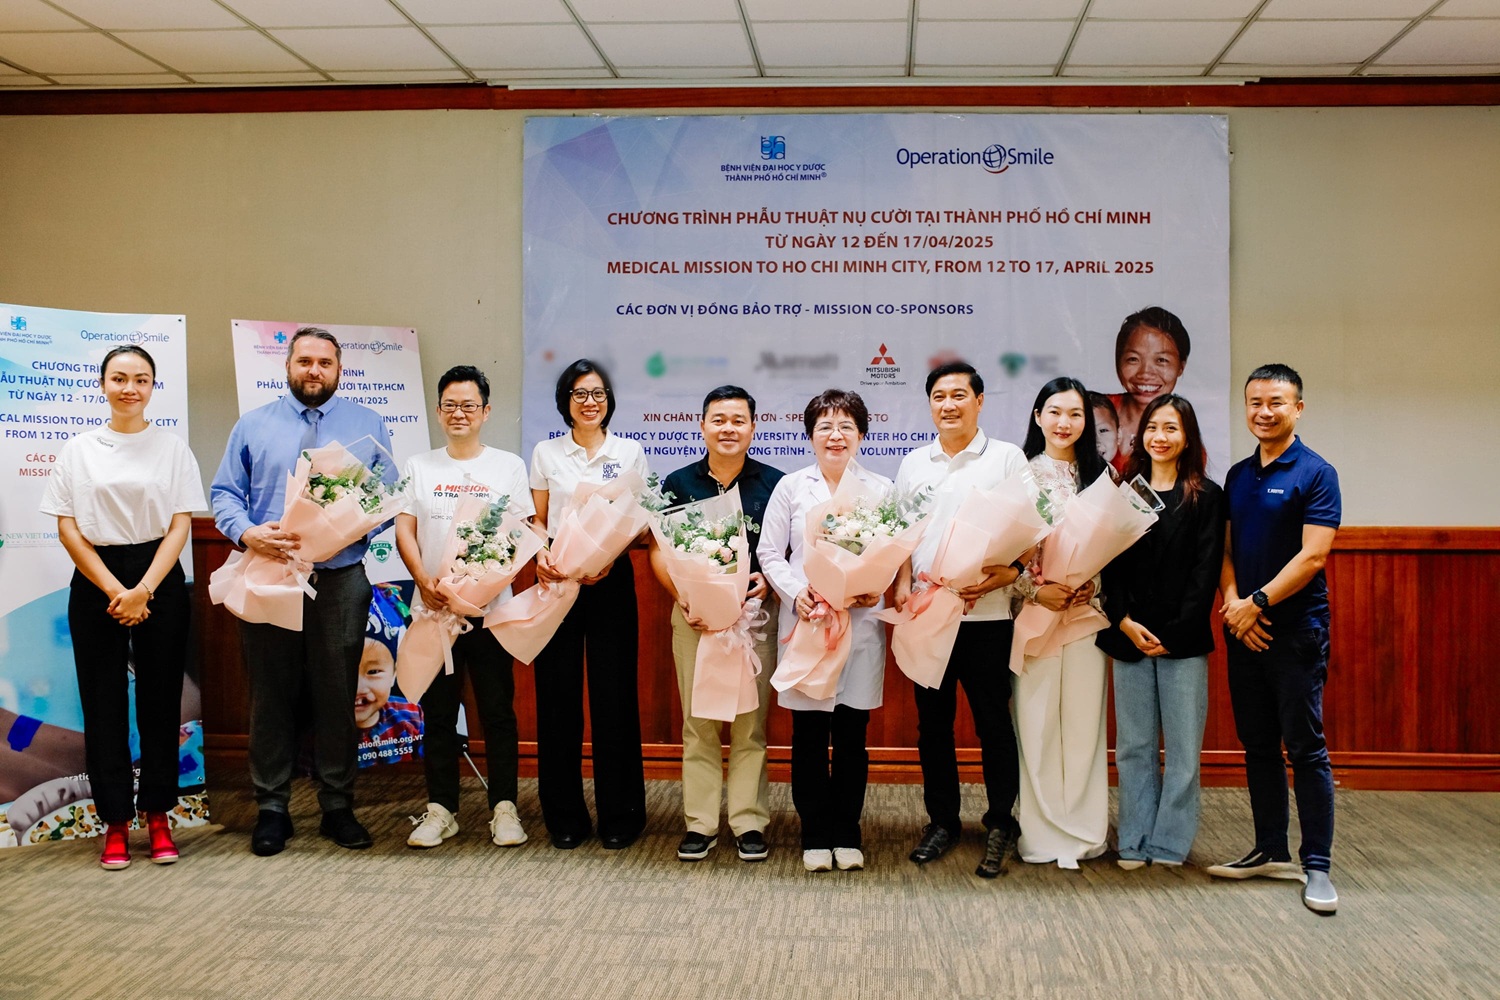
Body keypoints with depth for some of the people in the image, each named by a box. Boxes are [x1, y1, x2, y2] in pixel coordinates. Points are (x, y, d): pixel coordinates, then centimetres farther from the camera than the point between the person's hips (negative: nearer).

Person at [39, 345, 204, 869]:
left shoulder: (173, 448, 4)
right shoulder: (78, 450, 6)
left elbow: (180, 526, -1)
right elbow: (68, 529, 1)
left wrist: (143, 590, -12)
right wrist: (115, 591, -9)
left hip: (159, 583, 0)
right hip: (96, 583, 1)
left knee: (159, 698, 2)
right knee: (104, 702, 2)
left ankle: (158, 815, 12)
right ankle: (116, 821, 10)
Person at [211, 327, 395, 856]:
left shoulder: (368, 425, 8)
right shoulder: (253, 425, 10)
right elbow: (224, 493, 6)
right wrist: (247, 533, -15)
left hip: (341, 579, 0)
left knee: (337, 695, 5)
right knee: (271, 694, 5)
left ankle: (338, 807, 16)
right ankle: (271, 808, 15)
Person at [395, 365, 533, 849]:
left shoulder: (508, 466, 7)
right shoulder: (418, 467, 11)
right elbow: (404, 530, 5)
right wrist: (424, 579, -11)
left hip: (490, 607, -2)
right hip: (432, 607, 2)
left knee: (498, 710, 1)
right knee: (437, 712, 6)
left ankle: (504, 808, 9)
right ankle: (440, 808, 15)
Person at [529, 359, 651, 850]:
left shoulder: (630, 452, 7)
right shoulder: (546, 453, 9)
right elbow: (536, 520, 9)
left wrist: (609, 556, -12)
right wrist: (541, 554, -12)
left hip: (612, 580, -1)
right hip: (558, 578, 1)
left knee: (614, 695, -1)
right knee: (558, 694, 1)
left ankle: (619, 815, 10)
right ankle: (564, 816, 13)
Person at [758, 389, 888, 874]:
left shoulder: (880, 488, 7)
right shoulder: (790, 487, 6)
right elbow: (770, 553, 4)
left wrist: (876, 588, -14)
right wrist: (796, 593, -12)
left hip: (860, 624, 0)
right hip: (803, 621, 0)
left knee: (852, 734, 4)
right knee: (808, 734, 3)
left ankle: (847, 834, 17)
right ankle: (815, 835, 15)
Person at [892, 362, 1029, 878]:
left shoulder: (1007, 457, 1)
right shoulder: (914, 464, 13)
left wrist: (1007, 573, -20)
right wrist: (903, 584, 1)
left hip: (986, 615, -4)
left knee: (993, 722, 2)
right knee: (932, 722, 10)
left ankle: (1000, 826, 15)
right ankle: (942, 821, 23)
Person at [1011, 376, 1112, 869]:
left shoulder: (1101, 473, 9)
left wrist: (1089, 587, -8)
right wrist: (1035, 590, -12)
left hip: (1087, 610, 2)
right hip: (1033, 609, -1)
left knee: (1084, 718, 3)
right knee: (1035, 720, 0)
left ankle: (1084, 829, 13)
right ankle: (1041, 832, 8)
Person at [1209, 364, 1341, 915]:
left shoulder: (1315, 473, -6)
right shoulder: (1238, 475, 13)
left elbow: (1312, 555, -14)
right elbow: (1226, 549, 11)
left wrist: (1258, 603, -15)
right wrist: (1232, 601, -7)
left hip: (1295, 631, -6)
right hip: (1244, 630, 6)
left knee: (1305, 748, -3)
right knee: (1258, 746, 11)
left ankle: (1317, 865, 4)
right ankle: (1271, 851, 21)